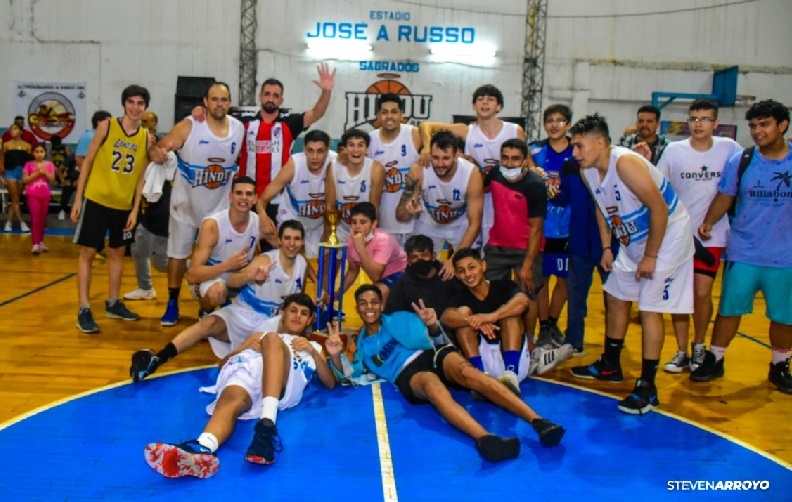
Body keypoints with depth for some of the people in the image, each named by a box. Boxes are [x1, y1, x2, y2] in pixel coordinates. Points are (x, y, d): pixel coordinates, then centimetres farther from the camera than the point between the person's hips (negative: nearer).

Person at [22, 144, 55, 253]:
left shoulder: (49, 164, 5)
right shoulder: (29, 165, -1)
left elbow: (52, 179, -3)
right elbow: (25, 180, -7)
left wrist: (44, 171, -17)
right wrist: (36, 173, -16)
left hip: (45, 194, 3)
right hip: (32, 194, -3)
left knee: (42, 219, 11)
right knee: (35, 219, -11)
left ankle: (41, 242, 23)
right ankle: (35, 244, -15)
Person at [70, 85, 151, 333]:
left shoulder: (146, 136, 0)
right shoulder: (107, 126, -7)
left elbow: (141, 175, 4)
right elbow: (88, 161, -3)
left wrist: (135, 209, 0)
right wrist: (78, 198, -6)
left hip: (123, 204, 4)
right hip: (96, 199, -4)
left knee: (118, 252, 13)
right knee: (88, 252, -2)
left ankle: (113, 303, 27)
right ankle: (84, 310, 2)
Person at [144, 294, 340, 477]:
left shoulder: (313, 346, 39)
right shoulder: (261, 335, 42)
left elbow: (330, 383, 23)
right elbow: (222, 362, 29)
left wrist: (313, 352, 9)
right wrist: (247, 347, 10)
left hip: (288, 381, -1)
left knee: (272, 339, -34)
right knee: (231, 400, -36)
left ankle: (267, 424, -52)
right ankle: (203, 448, -68)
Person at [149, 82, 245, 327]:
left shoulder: (239, 129, -5)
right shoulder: (188, 126, -17)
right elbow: (160, 148, -21)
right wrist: (157, 153, -43)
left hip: (220, 205, 3)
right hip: (186, 203, -2)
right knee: (178, 254, 7)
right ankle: (172, 305, 21)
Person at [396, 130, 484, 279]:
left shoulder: (472, 174, -31)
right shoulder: (418, 172, -29)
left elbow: (474, 223, -25)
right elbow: (400, 216, -21)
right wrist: (408, 210, -46)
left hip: (461, 226, 0)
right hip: (428, 226, 1)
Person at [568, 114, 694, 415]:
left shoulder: (626, 163, -29)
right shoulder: (588, 172, -4)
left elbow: (659, 209, -28)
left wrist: (650, 256, -22)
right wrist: (606, 247, 8)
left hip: (666, 239, -9)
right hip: (633, 241, 9)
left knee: (650, 308, -9)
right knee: (617, 297, 15)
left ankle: (647, 389, -1)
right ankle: (610, 366, 32)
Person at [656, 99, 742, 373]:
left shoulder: (729, 149, -5)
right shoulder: (673, 150, -4)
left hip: (712, 236, -1)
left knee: (701, 293, -3)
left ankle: (699, 346, 22)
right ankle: (681, 352, 19)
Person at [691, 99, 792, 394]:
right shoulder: (740, 161, -3)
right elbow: (725, 196, 3)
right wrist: (708, 223, -13)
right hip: (743, 253, 0)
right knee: (730, 308, 7)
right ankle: (714, 360, 22)